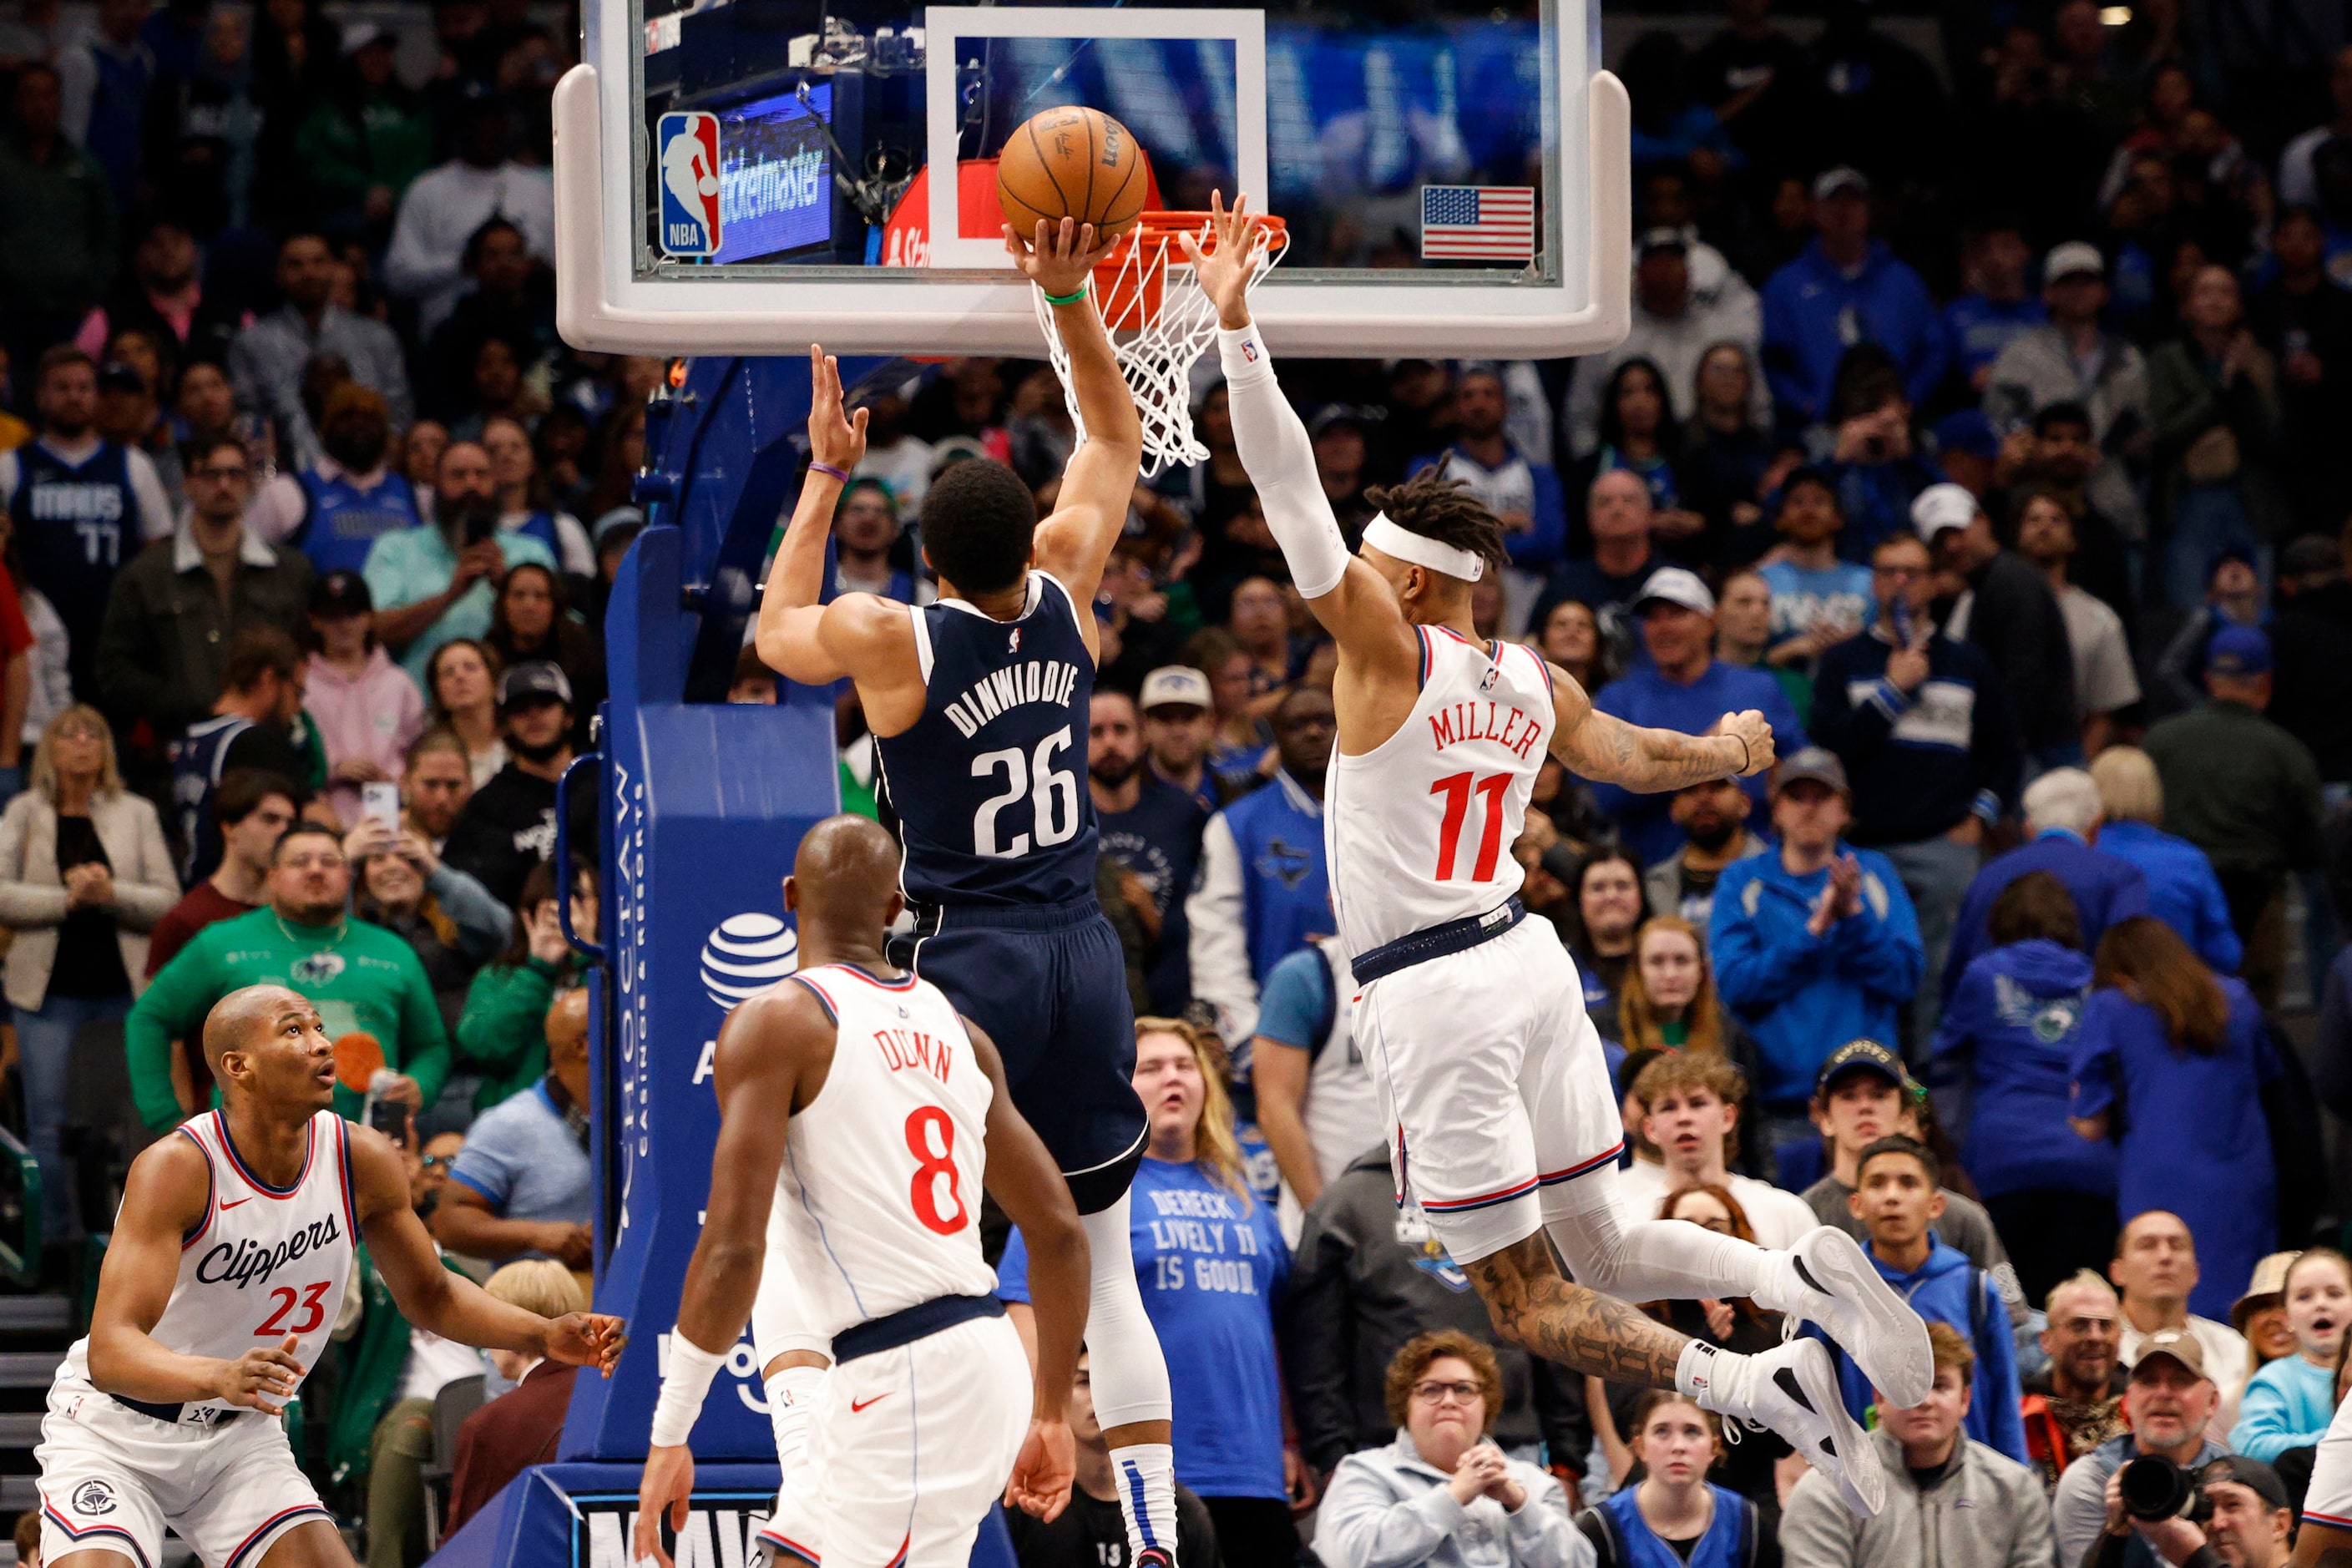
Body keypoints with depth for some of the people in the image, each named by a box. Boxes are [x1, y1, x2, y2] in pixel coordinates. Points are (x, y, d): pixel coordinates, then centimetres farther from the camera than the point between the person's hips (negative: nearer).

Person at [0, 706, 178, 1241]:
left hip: (122, 991, 1)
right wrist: (66, 897, -15)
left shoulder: (136, 815, 8)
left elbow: (168, 901, 1)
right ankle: (57, 1241, 6)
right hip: (50, 991, -1)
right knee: (50, 1124, -2)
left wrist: (113, 894, -16)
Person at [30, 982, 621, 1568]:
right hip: (116, 1433, -5)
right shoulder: (176, 1169, -27)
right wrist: (220, 1378, -56)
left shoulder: (361, 1161, -9)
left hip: (241, 1435, 5)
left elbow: (428, 1296, 10)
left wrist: (544, 1336, -7)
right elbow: (109, 1350, -37)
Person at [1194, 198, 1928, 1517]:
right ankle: (1800, 1276, -9)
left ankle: (1754, 1388, -22)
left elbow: (1291, 493, -18)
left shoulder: (1390, 650, -11)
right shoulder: (1537, 682, 8)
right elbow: (1632, 758, 27)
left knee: (1531, 1305, -3)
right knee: (1603, 1255, 17)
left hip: (1436, 999, -7)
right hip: (1530, 957, 7)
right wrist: (1730, 753, 49)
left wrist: (1236, 328, -21)